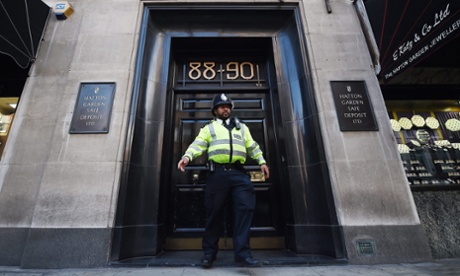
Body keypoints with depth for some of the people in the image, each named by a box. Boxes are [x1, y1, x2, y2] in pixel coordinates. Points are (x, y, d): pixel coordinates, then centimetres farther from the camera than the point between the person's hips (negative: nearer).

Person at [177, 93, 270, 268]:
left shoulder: (241, 127, 26)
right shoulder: (209, 128, 16)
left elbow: (252, 146, 24)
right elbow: (198, 144, 1)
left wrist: (262, 161, 14)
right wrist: (187, 156, -17)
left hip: (238, 173, 3)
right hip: (217, 174, -2)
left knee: (245, 209, -8)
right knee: (214, 213, 2)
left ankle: (242, 253, 0)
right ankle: (209, 253, 18)